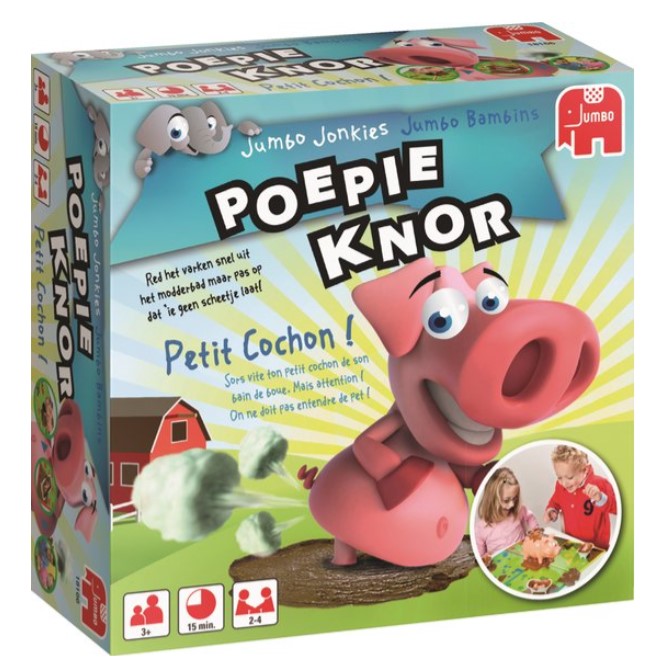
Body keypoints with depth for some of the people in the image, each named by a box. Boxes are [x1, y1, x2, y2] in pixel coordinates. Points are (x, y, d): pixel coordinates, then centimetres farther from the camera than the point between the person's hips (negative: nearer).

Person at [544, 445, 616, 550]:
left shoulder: (600, 485, -13)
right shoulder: (561, 485, 1)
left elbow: (615, 507, -22)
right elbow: (555, 501, 22)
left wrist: (600, 498, -38)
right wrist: (551, 511, 1)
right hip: (570, 543, 3)